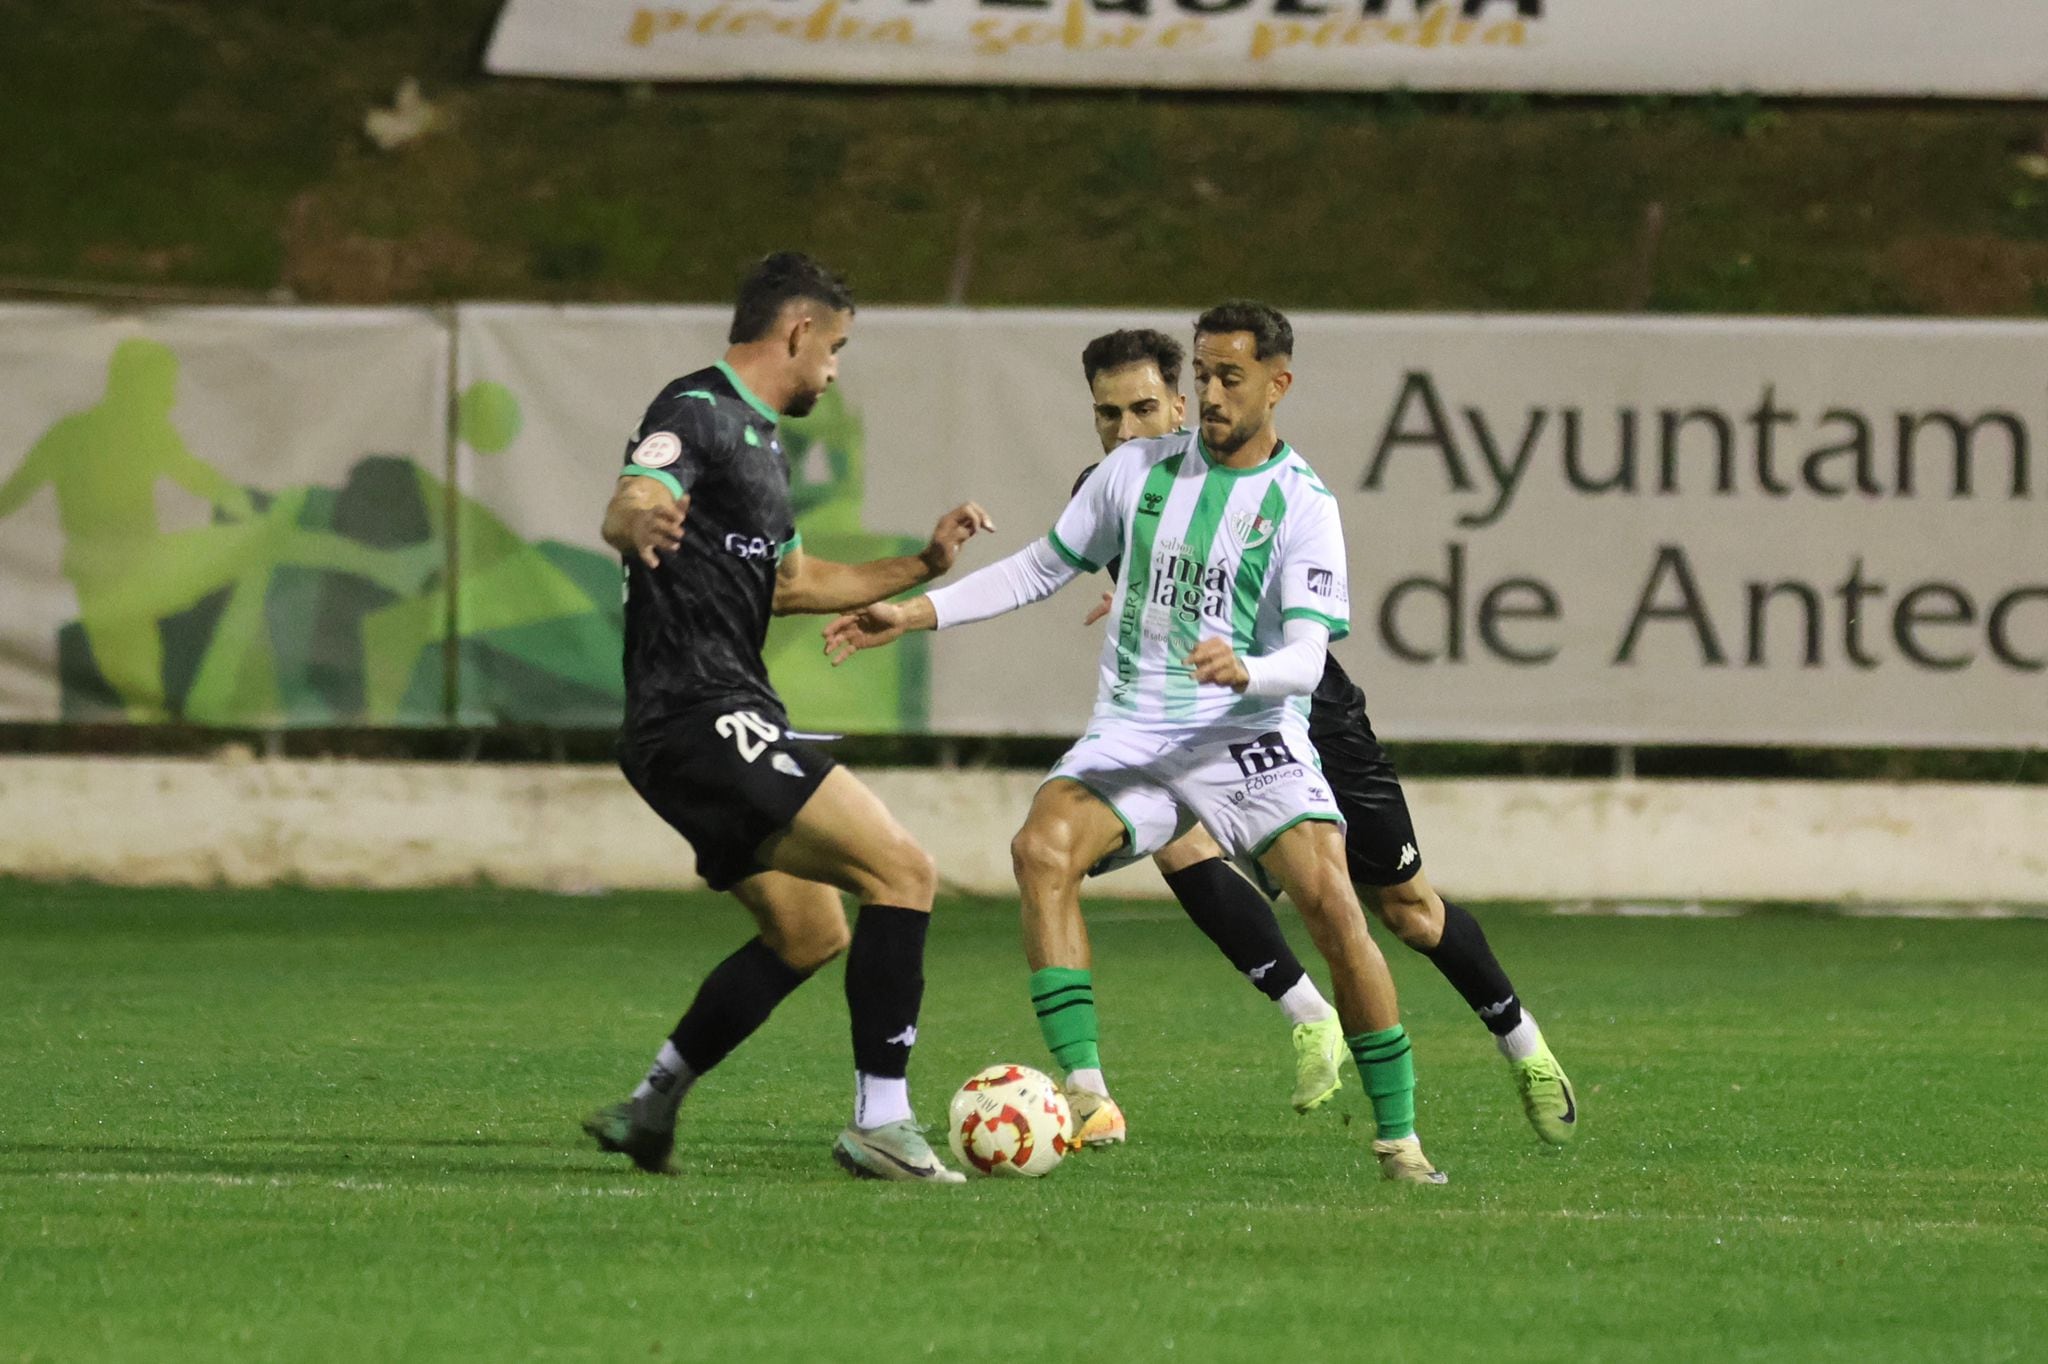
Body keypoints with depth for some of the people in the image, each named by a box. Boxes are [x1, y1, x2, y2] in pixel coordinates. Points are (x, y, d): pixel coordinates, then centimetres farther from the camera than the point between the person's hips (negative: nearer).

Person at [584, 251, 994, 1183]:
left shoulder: (757, 439, 22)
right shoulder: (698, 413, -10)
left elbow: (790, 582, 34)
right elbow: (628, 506, -30)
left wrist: (920, 566, 33)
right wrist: (640, 522, -53)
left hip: (720, 727, 11)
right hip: (703, 716, -11)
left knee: (811, 934, 21)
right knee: (900, 870, -16)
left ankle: (647, 1111, 23)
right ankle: (881, 1122, -17)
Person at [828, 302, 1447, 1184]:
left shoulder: (1303, 505, -3)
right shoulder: (1139, 471, 8)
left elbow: (1306, 658, -12)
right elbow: (1041, 569, 18)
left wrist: (1244, 671, -34)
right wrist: (915, 614, 12)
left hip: (1250, 736, -3)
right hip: (1133, 733, 3)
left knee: (1333, 905, -21)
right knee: (1042, 846, -27)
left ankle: (1398, 1137, -7)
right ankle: (1083, 1089, -29)